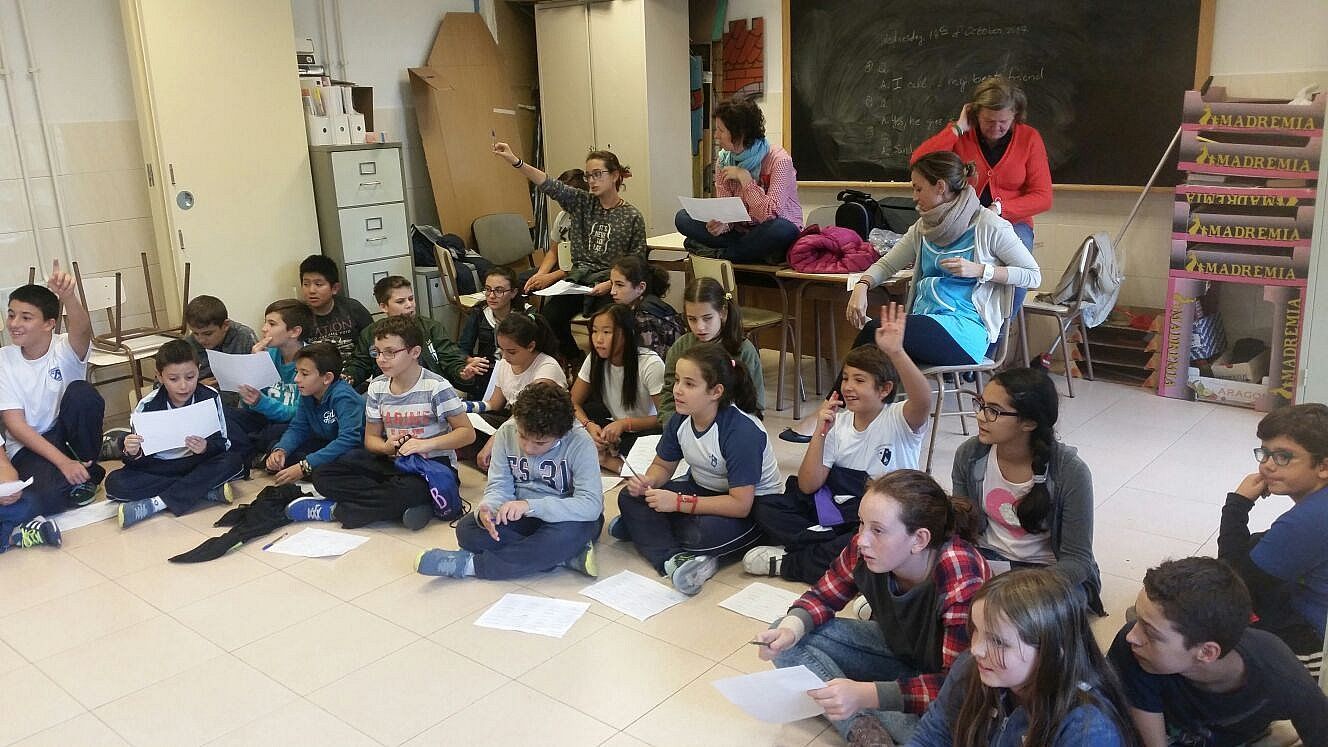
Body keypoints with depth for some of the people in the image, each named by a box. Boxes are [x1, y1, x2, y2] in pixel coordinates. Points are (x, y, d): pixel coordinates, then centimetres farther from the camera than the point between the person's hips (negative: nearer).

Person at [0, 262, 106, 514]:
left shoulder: (66, 349, -11)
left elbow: (82, 330, -38)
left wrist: (68, 296, -61)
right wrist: (63, 461, -24)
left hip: (69, 434, 1)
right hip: (29, 446, -1)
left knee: (81, 391, -29)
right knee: (50, 493, -33)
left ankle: (87, 467, -7)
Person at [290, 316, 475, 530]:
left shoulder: (436, 386, -12)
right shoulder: (377, 387, 4)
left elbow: (467, 432, -10)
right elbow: (371, 438, 12)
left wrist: (426, 443, -24)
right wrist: (386, 447, -13)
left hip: (433, 464, -5)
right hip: (392, 463, 6)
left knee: (408, 490, -40)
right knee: (322, 476, -11)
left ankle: (332, 511, -16)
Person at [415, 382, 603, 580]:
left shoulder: (579, 442, -23)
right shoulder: (506, 432, -10)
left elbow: (592, 505, -31)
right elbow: (499, 487, -6)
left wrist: (530, 505, -40)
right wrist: (487, 509, -31)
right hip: (521, 515, 5)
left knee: (571, 533, -40)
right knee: (466, 529, -21)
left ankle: (469, 564, -25)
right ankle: (568, 556, -21)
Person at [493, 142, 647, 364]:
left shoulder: (632, 217, 0)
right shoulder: (582, 203, 8)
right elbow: (550, 185, -6)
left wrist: (610, 284, -17)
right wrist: (514, 161, -21)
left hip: (610, 282, -3)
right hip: (578, 277, 4)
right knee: (550, 316, -20)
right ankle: (575, 360, 6)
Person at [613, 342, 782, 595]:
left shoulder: (742, 431, -29)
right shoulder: (680, 420, -9)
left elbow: (740, 504, -31)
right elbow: (663, 466, 7)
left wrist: (678, 502, -32)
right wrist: (646, 482, -17)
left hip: (753, 503, -7)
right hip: (702, 488, 7)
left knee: (699, 535, -37)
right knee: (630, 497, -12)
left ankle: (643, 527, -10)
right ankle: (674, 560, -29)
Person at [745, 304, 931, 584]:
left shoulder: (898, 420, -10)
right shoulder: (838, 422, 2)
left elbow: (923, 401, -37)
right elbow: (808, 486, -4)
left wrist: (896, 353, -52)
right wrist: (821, 433, -16)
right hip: (837, 512, 5)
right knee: (765, 509, -9)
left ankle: (786, 562, -18)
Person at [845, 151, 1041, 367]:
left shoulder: (987, 226, 0)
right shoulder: (924, 228, 19)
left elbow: (1034, 276, 1)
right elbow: (887, 264, 20)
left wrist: (980, 270, -12)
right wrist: (862, 285, -2)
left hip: (965, 330, -5)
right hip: (924, 323, 6)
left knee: (874, 332, -30)